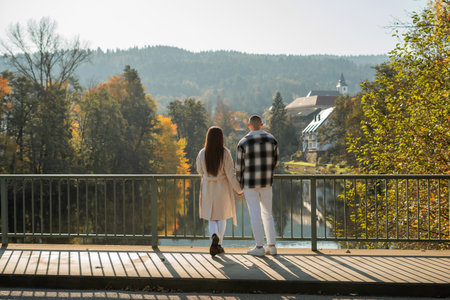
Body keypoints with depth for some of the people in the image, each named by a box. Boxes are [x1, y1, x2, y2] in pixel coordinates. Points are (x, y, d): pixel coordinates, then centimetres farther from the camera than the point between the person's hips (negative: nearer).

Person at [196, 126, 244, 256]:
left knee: (211, 217, 15)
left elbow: (200, 171, 5)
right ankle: (218, 244, 13)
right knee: (221, 217, 16)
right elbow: (231, 174, -14)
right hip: (222, 187, -1)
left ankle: (214, 236, -12)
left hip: (208, 188, 1)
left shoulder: (202, 153, -9)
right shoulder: (225, 153, -15)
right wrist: (239, 189, -3)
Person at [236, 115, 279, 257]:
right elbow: (275, 162, 7)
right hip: (266, 181, 3)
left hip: (250, 182, -3)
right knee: (267, 213, 15)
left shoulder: (243, 142, -11)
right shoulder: (272, 139, -3)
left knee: (255, 214, 4)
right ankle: (272, 246, 15)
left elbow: (239, 166, -5)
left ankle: (259, 247, 9)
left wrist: (239, 186, 9)